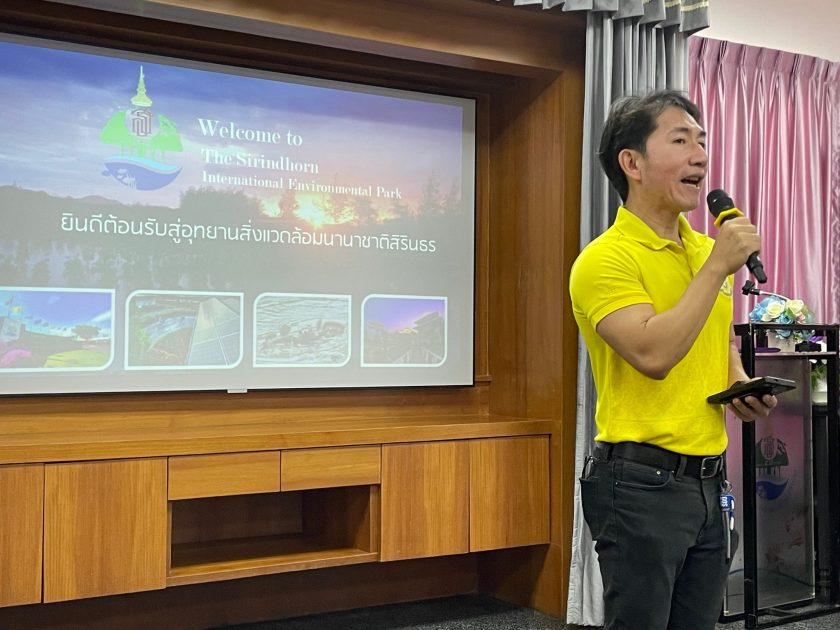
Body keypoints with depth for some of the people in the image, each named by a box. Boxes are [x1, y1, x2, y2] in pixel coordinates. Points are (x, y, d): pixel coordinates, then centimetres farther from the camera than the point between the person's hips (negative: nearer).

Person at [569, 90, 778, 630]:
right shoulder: (605, 259, -14)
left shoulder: (707, 249, 10)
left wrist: (742, 384, 4)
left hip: (708, 478, 8)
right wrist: (718, 265, -21)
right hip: (643, 480, -7)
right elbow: (654, 354, -27)